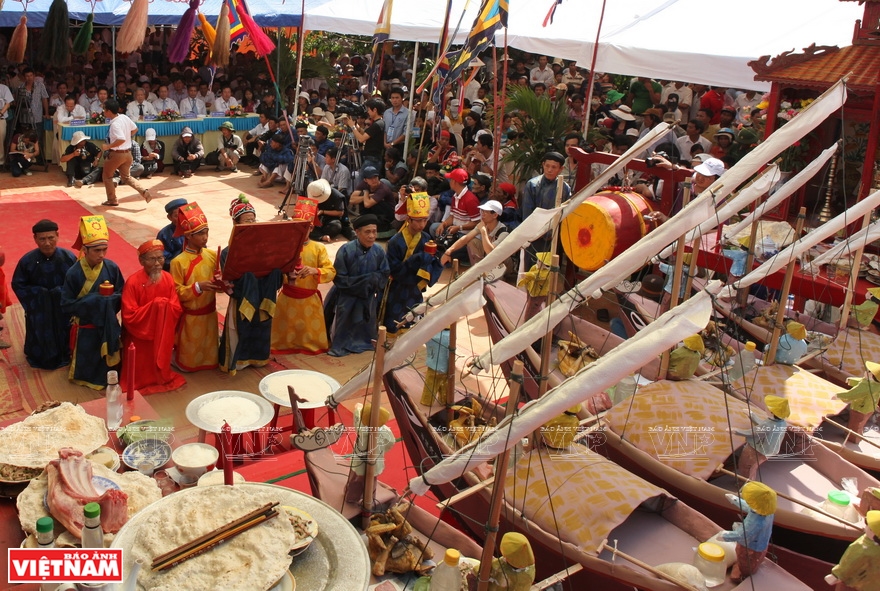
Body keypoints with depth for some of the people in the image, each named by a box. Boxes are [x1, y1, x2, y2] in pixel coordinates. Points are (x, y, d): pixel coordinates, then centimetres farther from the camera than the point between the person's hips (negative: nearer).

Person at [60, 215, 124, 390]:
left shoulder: (112, 268, -11)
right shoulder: (73, 273, -17)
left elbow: (122, 295, -1)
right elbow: (66, 305, -14)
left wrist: (110, 301, -22)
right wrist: (91, 301, -23)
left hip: (109, 327, 2)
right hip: (86, 329, -2)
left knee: (109, 365, 15)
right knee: (87, 369, 12)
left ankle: (107, 380, 40)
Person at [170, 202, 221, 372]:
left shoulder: (212, 255, -3)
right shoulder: (178, 262, -17)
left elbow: (220, 279, 4)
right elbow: (176, 293, -15)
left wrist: (222, 284, -19)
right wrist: (198, 287, -28)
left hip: (209, 313, 4)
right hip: (190, 316, -4)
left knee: (210, 357, 15)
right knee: (188, 361, 10)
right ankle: (171, 355, 37)